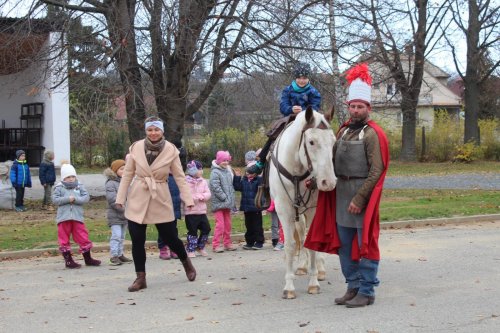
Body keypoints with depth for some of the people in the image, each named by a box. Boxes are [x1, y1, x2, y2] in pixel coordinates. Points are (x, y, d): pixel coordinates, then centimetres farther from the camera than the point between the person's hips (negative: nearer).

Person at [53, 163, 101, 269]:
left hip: (77, 217, 1)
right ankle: (68, 260, 12)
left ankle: (88, 259, 19)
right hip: (63, 217, -1)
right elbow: (55, 199, -9)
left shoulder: (80, 186, 7)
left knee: (83, 237, 6)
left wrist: (75, 199, -17)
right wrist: (67, 199, -17)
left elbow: (86, 197, -3)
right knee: (64, 239, 3)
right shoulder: (59, 188, 1)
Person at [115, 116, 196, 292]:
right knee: (137, 240, 0)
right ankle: (140, 278, 12)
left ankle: (186, 262, 35)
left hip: (161, 199, -1)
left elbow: (179, 177, -1)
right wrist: (120, 198, 1)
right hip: (137, 199, 1)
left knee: (170, 237, 6)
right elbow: (127, 174, 3)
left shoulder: (171, 150, -6)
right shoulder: (136, 148, -4)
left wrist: (188, 199, -6)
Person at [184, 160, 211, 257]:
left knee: (206, 229, 5)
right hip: (190, 211, -5)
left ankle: (200, 247, 23)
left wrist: (202, 196, -15)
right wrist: (198, 197, -17)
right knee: (192, 231, -1)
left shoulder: (203, 181, 9)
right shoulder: (186, 182, -9)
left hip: (202, 211, 6)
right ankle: (191, 250, 10)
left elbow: (208, 194, 5)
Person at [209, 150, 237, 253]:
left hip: (227, 203, 8)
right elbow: (216, 187, -18)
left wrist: (231, 198, 10)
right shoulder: (215, 172, -11)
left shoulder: (228, 171, 12)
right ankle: (215, 245, -5)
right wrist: (224, 197, -17)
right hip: (219, 203, -7)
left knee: (227, 224, 13)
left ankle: (227, 243, 22)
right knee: (220, 224, -10)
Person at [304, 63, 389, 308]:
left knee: (365, 244, 0)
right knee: (344, 245, 13)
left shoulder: (373, 134, -10)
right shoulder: (343, 131, 13)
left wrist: (359, 199, -19)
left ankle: (367, 292, 7)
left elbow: (376, 171, -16)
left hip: (362, 195, -8)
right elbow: (333, 161, 17)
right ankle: (353, 287, 24)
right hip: (341, 193, 8)